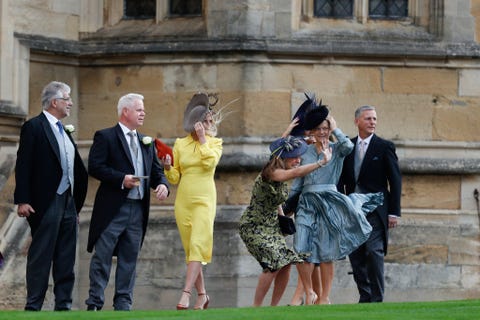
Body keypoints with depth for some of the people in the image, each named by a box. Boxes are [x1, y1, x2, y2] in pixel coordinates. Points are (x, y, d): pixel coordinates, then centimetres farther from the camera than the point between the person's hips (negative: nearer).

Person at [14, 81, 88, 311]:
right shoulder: (34, 127, -7)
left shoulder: (64, 131, 17)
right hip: (46, 203, -8)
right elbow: (23, 165, -12)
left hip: (68, 203, 8)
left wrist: (77, 204, 15)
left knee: (66, 259, 8)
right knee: (41, 257, -5)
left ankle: (63, 305, 13)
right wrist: (22, 201, -18)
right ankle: (33, 306, -2)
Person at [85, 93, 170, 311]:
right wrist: (121, 179, -19)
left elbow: (156, 171, 18)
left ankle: (123, 304, 11)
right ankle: (95, 303, 0)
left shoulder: (146, 143, 19)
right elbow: (94, 167, -11)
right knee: (102, 256, -4)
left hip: (138, 209, 6)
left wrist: (162, 184, -4)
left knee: (129, 258, 7)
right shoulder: (105, 137, -2)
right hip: (112, 209, -6)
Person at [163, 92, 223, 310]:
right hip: (183, 200, 4)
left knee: (197, 246, -15)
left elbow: (210, 162, -16)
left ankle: (185, 295, -23)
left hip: (204, 200, -4)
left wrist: (203, 139, -11)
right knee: (190, 250, 6)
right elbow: (174, 177, 11)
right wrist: (168, 167, -9)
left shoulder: (214, 142, 4)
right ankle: (201, 295, 15)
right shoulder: (180, 144, 9)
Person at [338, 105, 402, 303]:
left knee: (374, 252, -13)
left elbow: (395, 180, -1)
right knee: (355, 255, 4)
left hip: (375, 210, -5)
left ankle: (377, 298, -10)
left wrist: (394, 212, -7)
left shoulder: (385, 147, 0)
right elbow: (341, 180, 14)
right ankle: (365, 296, 13)